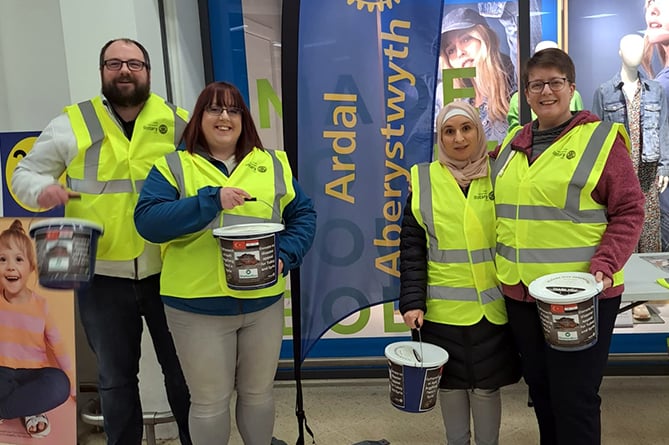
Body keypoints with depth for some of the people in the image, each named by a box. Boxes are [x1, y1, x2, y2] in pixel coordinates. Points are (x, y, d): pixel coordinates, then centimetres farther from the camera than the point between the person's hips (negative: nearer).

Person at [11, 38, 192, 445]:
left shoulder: (179, 123, 1)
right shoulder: (71, 124, 1)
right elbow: (25, 173, 7)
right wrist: (41, 189, -15)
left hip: (168, 272, 0)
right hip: (102, 277, 0)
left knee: (183, 370, 15)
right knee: (115, 378, 17)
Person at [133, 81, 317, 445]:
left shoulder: (273, 164, 7)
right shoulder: (173, 166, -1)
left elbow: (303, 214, 8)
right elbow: (147, 221, -14)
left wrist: (286, 255, -10)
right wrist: (210, 200, -23)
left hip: (263, 303, 3)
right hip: (197, 307, -2)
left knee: (258, 393, 19)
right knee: (209, 401, 11)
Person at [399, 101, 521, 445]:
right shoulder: (423, 180, 1)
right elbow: (411, 247, 0)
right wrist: (412, 301, -7)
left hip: (492, 305, 0)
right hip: (443, 307, 1)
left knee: (486, 385, 8)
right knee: (450, 382, 12)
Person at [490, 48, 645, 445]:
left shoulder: (601, 138, -4)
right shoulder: (512, 144, 12)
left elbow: (629, 212, -8)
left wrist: (604, 266, -19)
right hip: (520, 293, 5)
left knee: (574, 398, 2)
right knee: (541, 392, 18)